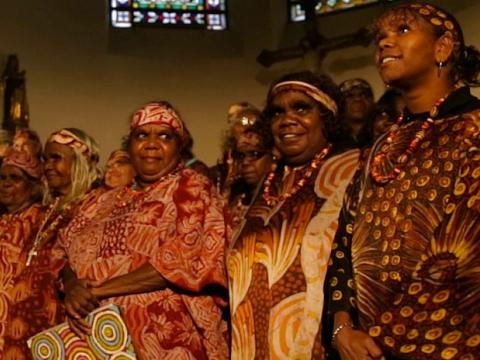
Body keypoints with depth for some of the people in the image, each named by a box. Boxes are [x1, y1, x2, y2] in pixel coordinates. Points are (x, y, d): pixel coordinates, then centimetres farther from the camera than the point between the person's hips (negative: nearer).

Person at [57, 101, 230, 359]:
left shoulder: (192, 190, -3)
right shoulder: (109, 201, 15)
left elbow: (186, 258, -16)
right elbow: (69, 250, 10)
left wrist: (99, 289, -15)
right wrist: (72, 287, -13)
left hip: (166, 338, -5)